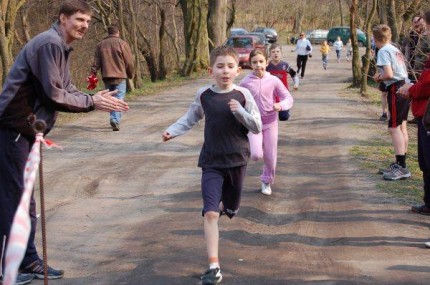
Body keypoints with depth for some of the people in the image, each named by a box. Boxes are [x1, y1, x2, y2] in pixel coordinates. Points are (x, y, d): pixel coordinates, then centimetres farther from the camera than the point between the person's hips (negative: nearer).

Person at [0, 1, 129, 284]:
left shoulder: (61, 47, 16)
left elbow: (66, 91, 12)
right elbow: (54, 94, -20)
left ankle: (29, 262, 22)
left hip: (25, 129, 10)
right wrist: (92, 102, -11)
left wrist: (95, 99, -3)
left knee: (24, 197, 14)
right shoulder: (49, 44, -17)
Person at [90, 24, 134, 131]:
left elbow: (96, 62, 5)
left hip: (106, 77, 4)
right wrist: (131, 74, 10)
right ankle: (115, 120, -22)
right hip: (120, 76, -4)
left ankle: (114, 119, 15)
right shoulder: (122, 43, -3)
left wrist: (93, 73, 7)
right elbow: (129, 62, -2)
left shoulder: (100, 45, 9)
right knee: (119, 99, -6)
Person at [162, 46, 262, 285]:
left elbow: (257, 127, -4)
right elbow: (190, 119, 12)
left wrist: (240, 112, -21)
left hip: (237, 160, 1)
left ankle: (224, 203, 57)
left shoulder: (243, 95, -7)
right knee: (210, 213, -13)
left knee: (230, 210, 18)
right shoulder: (204, 95, -4)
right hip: (212, 161, 0)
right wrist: (173, 131, -3)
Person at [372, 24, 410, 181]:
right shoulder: (395, 49, 17)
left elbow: (389, 74, -20)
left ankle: (402, 168, -9)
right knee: (401, 127, 14)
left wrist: (378, 78, 0)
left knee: (394, 128, -7)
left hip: (395, 90, -9)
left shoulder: (383, 51, -10)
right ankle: (400, 164, 21)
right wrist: (382, 75, 15)